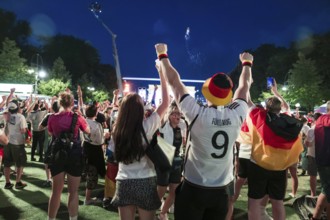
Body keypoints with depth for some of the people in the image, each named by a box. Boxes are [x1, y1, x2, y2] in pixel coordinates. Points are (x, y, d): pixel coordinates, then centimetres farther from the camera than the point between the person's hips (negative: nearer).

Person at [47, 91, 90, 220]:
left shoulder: (52, 118, -4)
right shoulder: (77, 117, -10)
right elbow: (88, 131, 8)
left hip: (58, 154, 2)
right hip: (74, 155, -2)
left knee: (56, 191, 15)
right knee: (73, 191, 9)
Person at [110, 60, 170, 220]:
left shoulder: (117, 130, -2)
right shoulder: (147, 127, -11)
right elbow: (165, 103, -6)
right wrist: (162, 74, 0)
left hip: (123, 183, 3)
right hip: (145, 182, -3)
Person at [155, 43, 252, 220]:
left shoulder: (198, 114, -18)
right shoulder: (236, 115, -8)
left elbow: (174, 81, -8)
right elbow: (244, 86, 12)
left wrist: (162, 55, 7)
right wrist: (247, 63, 29)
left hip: (193, 188, -3)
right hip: (221, 191, 4)